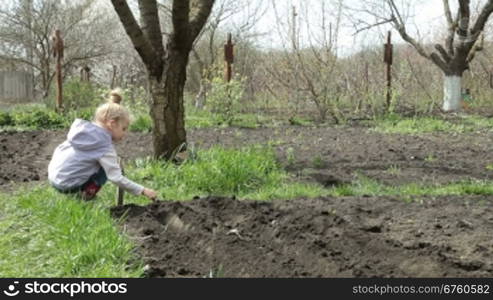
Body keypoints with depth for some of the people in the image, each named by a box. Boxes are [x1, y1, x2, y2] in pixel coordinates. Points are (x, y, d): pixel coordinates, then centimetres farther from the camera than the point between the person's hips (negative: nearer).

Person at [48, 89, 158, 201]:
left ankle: (80, 192, 13)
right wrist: (143, 191, -13)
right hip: (67, 185, -8)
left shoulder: (85, 129, 4)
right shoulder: (104, 146, -16)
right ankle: (88, 194, -7)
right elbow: (116, 178, -19)